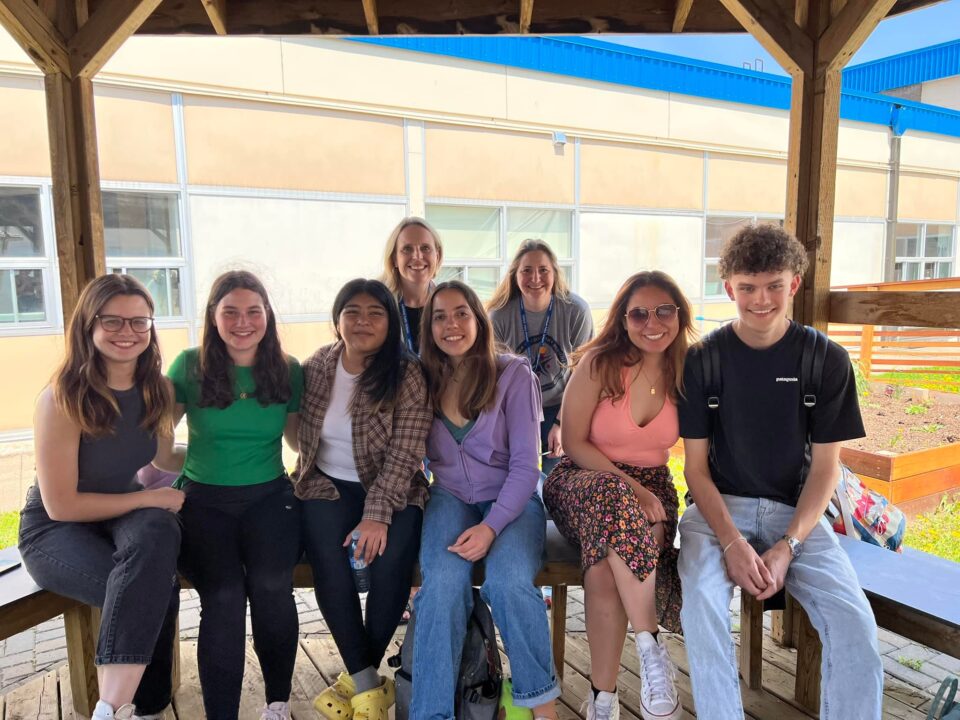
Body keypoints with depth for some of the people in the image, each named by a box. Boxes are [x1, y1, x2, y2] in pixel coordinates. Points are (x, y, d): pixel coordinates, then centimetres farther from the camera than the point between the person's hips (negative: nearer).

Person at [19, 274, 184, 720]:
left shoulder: (154, 389, -3)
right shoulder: (63, 398, -20)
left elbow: (164, 458, 15)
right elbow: (61, 505, -17)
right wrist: (150, 498, -17)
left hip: (123, 514, 5)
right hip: (55, 531, -5)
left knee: (158, 531, -33)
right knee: (156, 585, -33)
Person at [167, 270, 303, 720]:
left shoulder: (288, 371, 4)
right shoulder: (189, 367, 0)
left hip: (269, 496, 1)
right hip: (205, 498, 0)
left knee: (271, 584, -23)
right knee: (224, 595, -24)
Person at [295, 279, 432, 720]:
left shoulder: (407, 375, -10)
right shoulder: (316, 367, 1)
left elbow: (404, 455, -15)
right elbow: (301, 434, 11)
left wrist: (377, 514, -24)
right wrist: (309, 482, -3)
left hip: (391, 490, -2)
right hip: (328, 486, 2)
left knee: (390, 561, -28)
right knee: (328, 561, -26)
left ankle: (356, 679, -3)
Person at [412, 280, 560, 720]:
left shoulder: (514, 375, -6)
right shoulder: (424, 380, 2)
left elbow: (525, 465, -9)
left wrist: (491, 526, -22)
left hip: (511, 501, -2)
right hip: (450, 497, 2)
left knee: (507, 582, -30)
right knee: (444, 582, -29)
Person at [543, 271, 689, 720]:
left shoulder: (685, 372, 0)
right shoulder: (598, 363, -9)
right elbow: (573, 443, -9)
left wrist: (646, 491, -13)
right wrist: (630, 486, -21)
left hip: (651, 487, 2)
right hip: (584, 482, -1)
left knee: (604, 571, -30)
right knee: (615, 499, -39)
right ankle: (651, 650, -26)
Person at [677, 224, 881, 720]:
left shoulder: (827, 360, -1)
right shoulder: (702, 359, -3)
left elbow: (825, 466, 1)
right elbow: (697, 466, -2)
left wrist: (786, 548, -12)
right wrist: (733, 544, -17)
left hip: (796, 511, 1)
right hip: (719, 506, -1)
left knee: (854, 620, -21)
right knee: (702, 599, -29)